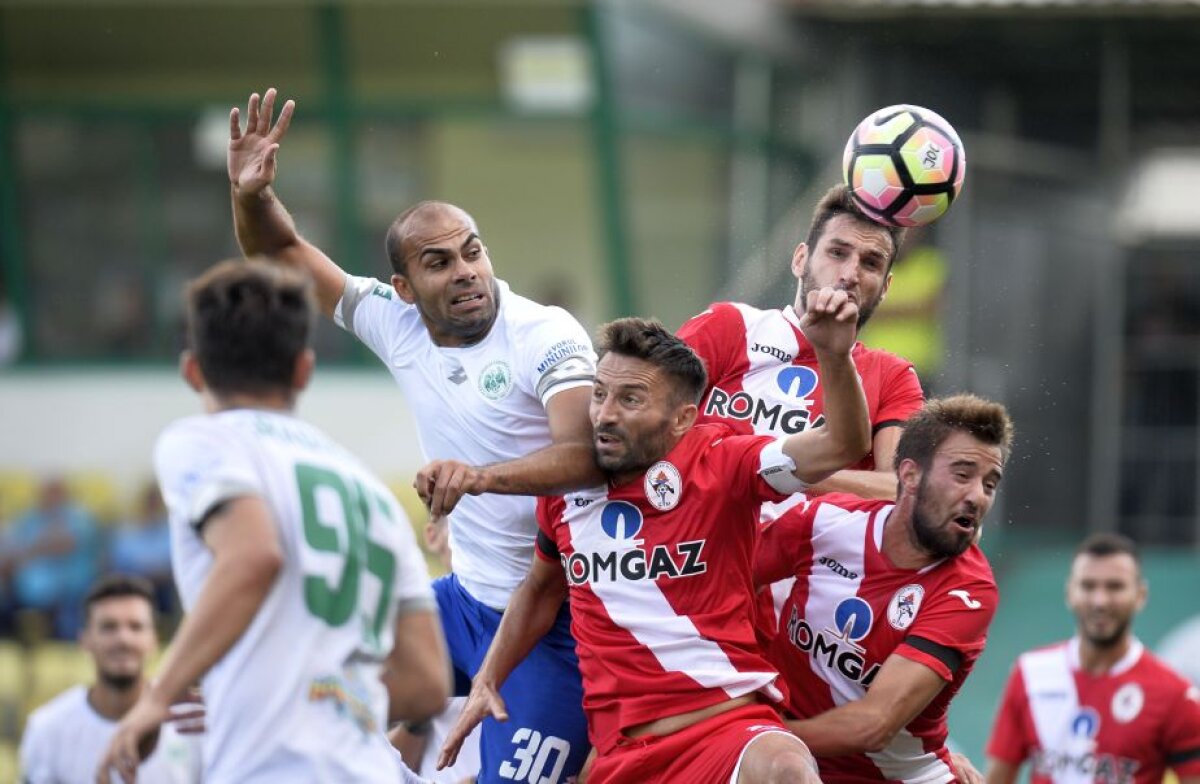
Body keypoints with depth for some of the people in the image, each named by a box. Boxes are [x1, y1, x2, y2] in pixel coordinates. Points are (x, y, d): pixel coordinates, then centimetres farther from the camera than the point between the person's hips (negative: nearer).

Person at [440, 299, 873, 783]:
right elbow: (541, 590, 28)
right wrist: (486, 682, 24)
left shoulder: (718, 466, -5)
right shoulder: (568, 493, 8)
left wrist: (834, 356, -36)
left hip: (730, 725, -6)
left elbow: (842, 447, -20)